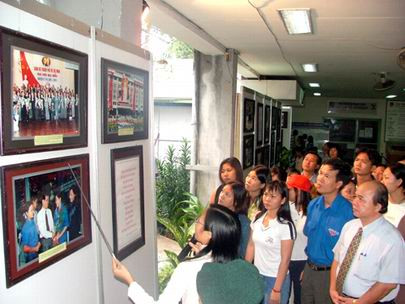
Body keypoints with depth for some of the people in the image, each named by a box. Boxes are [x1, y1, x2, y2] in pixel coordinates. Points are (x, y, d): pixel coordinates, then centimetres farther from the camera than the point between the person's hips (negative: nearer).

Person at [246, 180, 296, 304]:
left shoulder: (285, 225, -19)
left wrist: (277, 289, -15)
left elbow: (285, 260, -16)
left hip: (276, 278, -5)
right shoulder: (258, 218, -2)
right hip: (257, 276, 5)